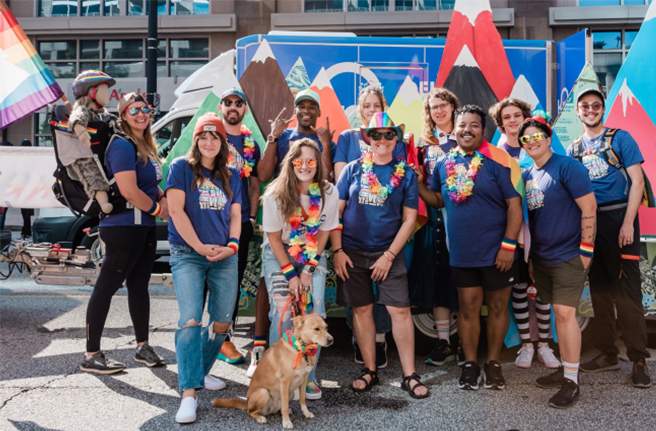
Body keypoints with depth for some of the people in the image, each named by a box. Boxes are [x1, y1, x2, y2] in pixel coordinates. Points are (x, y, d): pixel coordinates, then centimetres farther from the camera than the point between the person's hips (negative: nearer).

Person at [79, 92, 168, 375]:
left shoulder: (146, 145, 15)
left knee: (139, 286, 15)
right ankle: (91, 356, 5)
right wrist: (159, 209, -11)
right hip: (123, 227, -10)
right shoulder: (122, 146, -15)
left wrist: (163, 197, 5)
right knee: (107, 287, -3)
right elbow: (129, 192, -24)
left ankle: (143, 347, 26)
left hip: (145, 227, 10)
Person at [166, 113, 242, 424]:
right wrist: (200, 247, -12)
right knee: (191, 320, -15)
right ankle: (189, 392, -13)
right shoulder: (181, 167, 0)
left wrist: (232, 244, -7)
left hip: (225, 257, 5)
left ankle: (200, 372, 28)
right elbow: (176, 210, -8)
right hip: (187, 254, -4)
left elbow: (235, 215, 13)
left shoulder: (231, 177, 13)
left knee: (222, 322, 5)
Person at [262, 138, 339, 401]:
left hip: (313, 257, 2)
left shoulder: (329, 193, -11)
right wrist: (290, 274, -13)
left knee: (315, 314, -10)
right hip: (279, 255, -2)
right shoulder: (275, 195, -16)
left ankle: (308, 377, 4)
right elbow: (274, 237, -9)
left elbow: (323, 233, -2)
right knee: (282, 313, -15)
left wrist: (308, 269, -8)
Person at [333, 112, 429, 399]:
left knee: (400, 310, -5)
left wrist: (389, 255, -7)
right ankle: (370, 371, 20)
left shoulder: (405, 174, 3)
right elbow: (336, 210, 4)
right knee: (362, 310, 6)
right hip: (352, 253, 1)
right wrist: (337, 250, -4)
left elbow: (409, 219, 1)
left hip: (388, 253, -1)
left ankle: (409, 375, 6)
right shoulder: (354, 169, 4)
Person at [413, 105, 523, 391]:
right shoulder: (444, 163, 6)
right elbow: (439, 200, 16)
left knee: (497, 306, 10)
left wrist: (509, 245, -15)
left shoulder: (497, 160, -8)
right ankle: (470, 364, 22)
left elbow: (515, 204, -10)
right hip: (462, 252, 3)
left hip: (496, 251, -3)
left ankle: (493, 363, 25)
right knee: (468, 307, 10)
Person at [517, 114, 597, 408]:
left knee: (565, 313, -9)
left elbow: (589, 209, -14)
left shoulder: (566, 167, -11)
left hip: (568, 256, -7)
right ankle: (565, 369, 24)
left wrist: (585, 251, -15)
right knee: (558, 313, 13)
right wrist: (529, 254, 13)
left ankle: (572, 381, 1)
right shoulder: (527, 175, 9)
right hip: (541, 258, 7)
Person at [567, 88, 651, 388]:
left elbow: (637, 181, -5)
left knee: (627, 290, -7)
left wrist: (628, 223, -14)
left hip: (619, 218, -4)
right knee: (599, 290, 9)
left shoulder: (620, 138, 0)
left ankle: (638, 360, 2)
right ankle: (607, 354, 20)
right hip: (589, 222, 5)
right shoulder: (573, 149, 12)